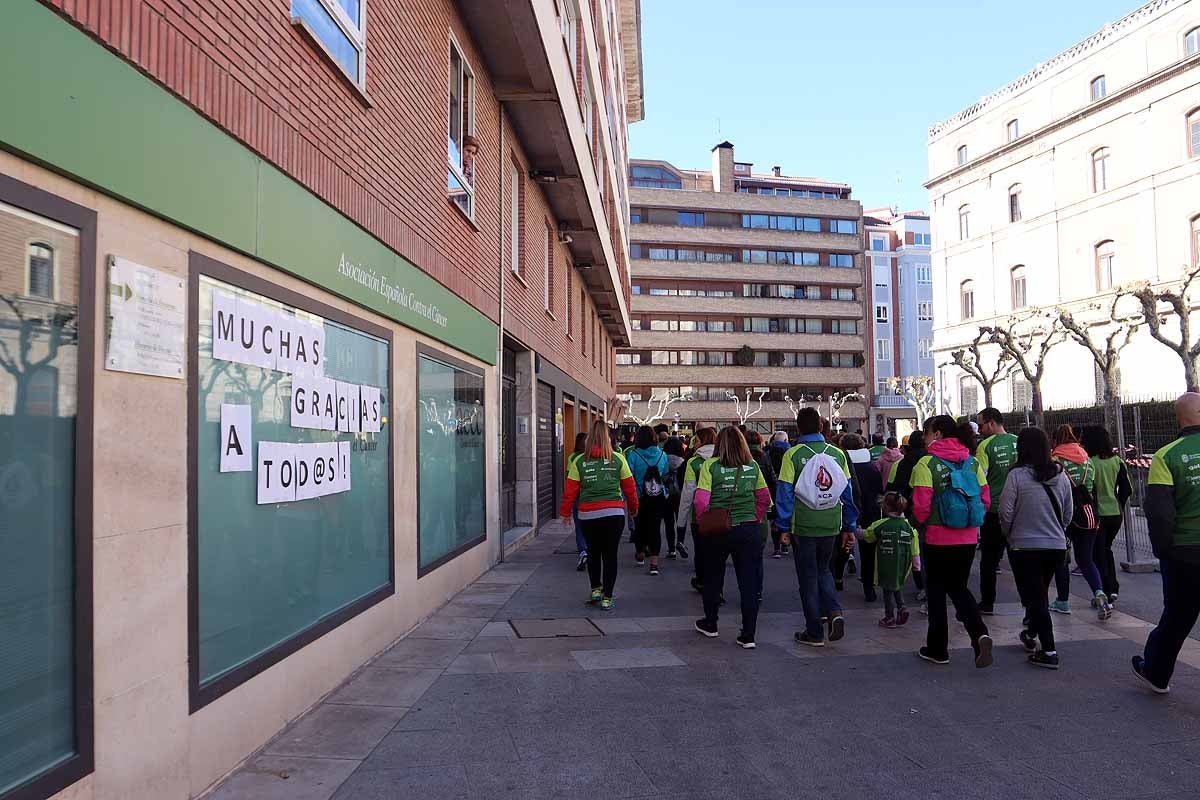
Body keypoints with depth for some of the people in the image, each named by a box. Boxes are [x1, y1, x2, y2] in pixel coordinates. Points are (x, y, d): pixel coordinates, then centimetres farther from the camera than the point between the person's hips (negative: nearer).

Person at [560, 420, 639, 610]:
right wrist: (634, 508, 19)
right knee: (610, 555, 6)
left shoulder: (579, 462, -1)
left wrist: (565, 512, 12)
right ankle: (607, 598, 9)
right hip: (614, 514, -1)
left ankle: (595, 589, 23)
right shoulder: (618, 459, -1)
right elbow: (630, 487, 5)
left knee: (593, 553, 20)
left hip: (588, 515, 1)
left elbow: (570, 491, 0)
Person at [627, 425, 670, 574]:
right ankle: (654, 563, -5)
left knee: (639, 527, 16)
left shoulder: (633, 455, -11)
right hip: (658, 497, 1)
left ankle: (641, 555, 34)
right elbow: (665, 475, 10)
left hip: (639, 497, -1)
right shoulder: (662, 454, -2)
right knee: (655, 528, 1)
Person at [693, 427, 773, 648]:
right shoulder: (752, 465, 2)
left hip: (718, 530, -1)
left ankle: (710, 624, 32)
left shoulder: (711, 465, -8)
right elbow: (765, 499, 6)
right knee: (749, 582, 5)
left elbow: (700, 501, -14)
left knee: (713, 578, 17)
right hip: (749, 529, 2)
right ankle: (748, 635, 5)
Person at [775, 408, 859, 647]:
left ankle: (814, 632, 13)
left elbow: (785, 492, -10)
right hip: (830, 526, 3)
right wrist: (850, 527, 12)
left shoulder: (793, 454, -9)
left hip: (803, 527, -3)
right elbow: (848, 491, 6)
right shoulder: (837, 454, 2)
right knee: (823, 569, 23)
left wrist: (783, 526, -3)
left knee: (808, 576, 8)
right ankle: (834, 612, 2)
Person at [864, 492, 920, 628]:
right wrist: (916, 563, 12)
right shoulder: (907, 525, -2)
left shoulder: (881, 525, -12)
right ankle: (902, 606, 6)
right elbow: (914, 547, 2)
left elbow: (867, 536, 4)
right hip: (902, 566, 4)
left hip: (886, 566, -4)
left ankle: (890, 617, 13)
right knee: (898, 586, 24)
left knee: (887, 589, 9)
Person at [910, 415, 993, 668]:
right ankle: (979, 633, -5)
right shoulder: (973, 462, 3)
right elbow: (985, 500, 3)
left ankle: (937, 649, 18)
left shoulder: (927, 463, -13)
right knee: (959, 588, 18)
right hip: (968, 538, 5)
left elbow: (921, 507, -16)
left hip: (937, 538, -5)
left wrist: (923, 521, 5)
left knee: (936, 591, 10)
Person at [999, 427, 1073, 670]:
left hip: (1025, 546, -5)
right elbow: (1068, 513, 8)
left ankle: (1048, 651, -2)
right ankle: (1030, 633, 41)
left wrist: (1009, 534, 6)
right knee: (1040, 593, 23)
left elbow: (1005, 511, -13)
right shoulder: (1061, 476, 1)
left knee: (1034, 597, 2)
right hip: (1057, 545, 5)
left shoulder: (1017, 475, -15)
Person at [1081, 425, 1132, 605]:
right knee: (1106, 549, 23)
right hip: (1116, 513, 5)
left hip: (1097, 514, -5)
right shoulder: (1117, 461, 2)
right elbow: (1127, 489, 6)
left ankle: (1107, 595, 3)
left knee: (1098, 554, 5)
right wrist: (1119, 506, 18)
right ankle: (1113, 588, 17)